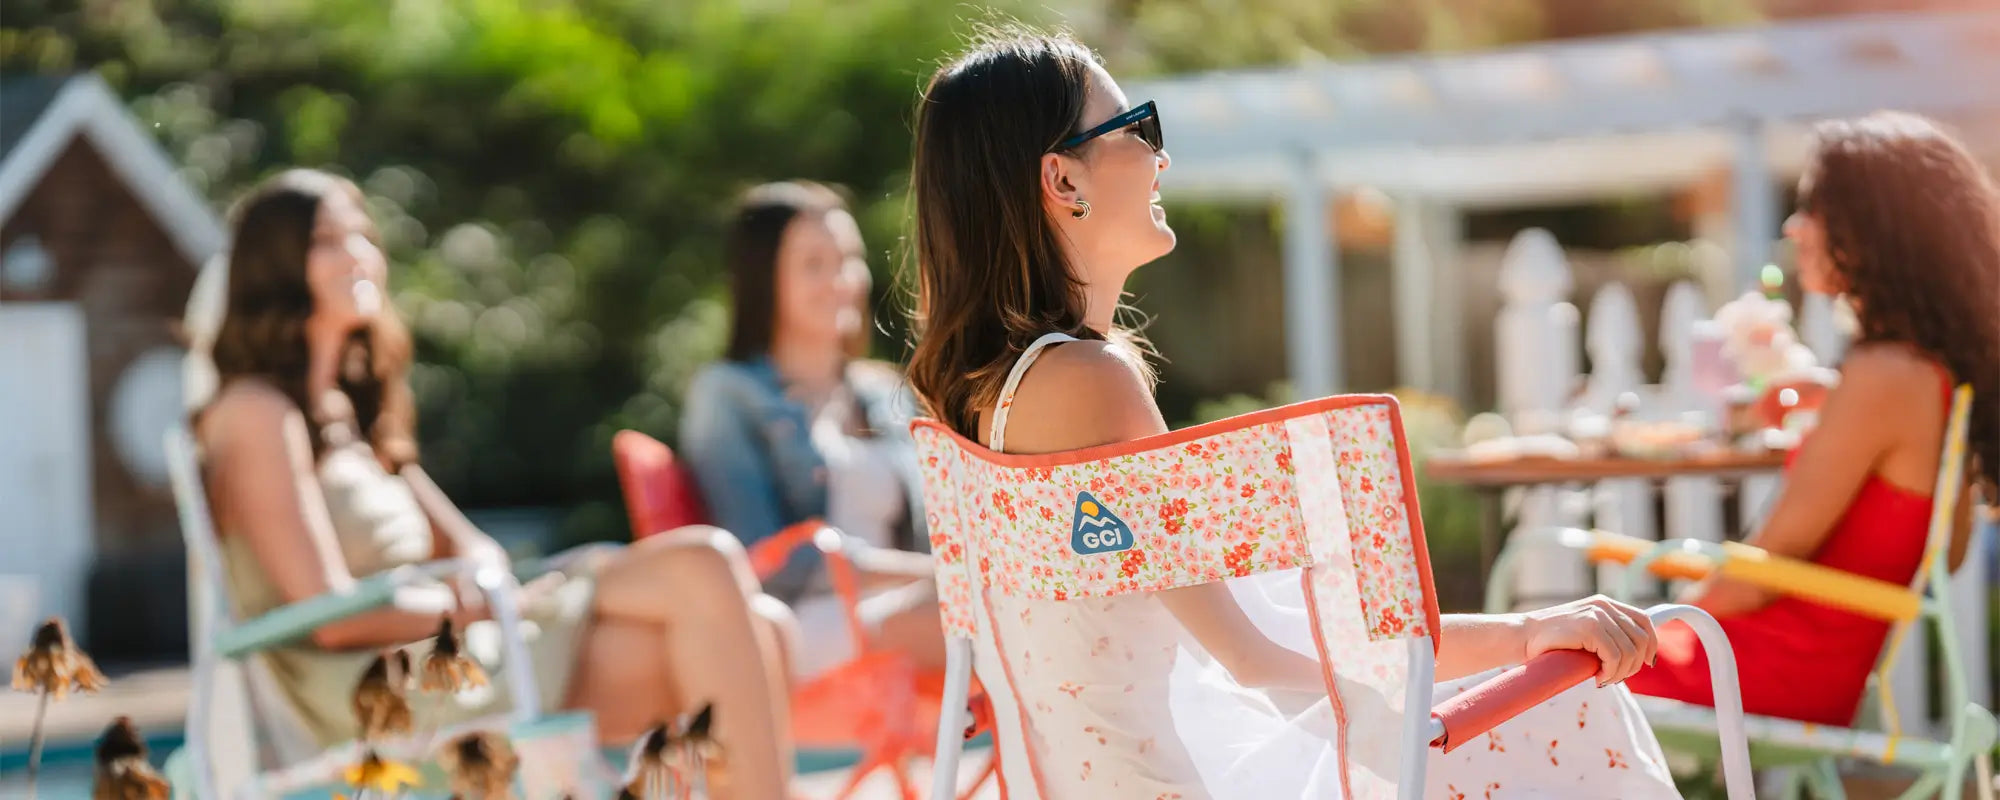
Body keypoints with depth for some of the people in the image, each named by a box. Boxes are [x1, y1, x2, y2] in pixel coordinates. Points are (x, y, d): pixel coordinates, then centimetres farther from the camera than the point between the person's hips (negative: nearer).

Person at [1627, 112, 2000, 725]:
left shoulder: (1883, 376, -20)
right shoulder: (1943, 370, 8)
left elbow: (1781, 551, -17)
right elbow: (1947, 553, 18)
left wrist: (1672, 621, -3)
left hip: (1777, 671, -10)